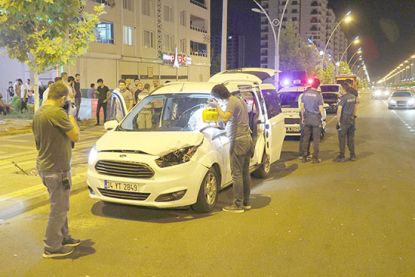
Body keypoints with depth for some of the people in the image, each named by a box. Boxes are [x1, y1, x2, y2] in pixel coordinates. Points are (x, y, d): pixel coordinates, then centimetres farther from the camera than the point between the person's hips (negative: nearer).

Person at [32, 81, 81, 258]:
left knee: (60, 205, 22)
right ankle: (52, 247, 13)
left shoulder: (38, 113, 8)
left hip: (44, 166, 10)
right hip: (57, 168, -9)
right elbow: (75, 136, -15)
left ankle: (63, 237, 35)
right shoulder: (58, 113, -22)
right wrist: (71, 117, -3)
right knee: (59, 208, 3)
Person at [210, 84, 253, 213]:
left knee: (237, 174, -5)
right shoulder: (240, 100, 16)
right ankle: (246, 202, 23)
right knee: (245, 173, 15)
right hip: (247, 139, 10)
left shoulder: (232, 102, -14)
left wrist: (217, 106, -14)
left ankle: (238, 205, -1)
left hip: (238, 141, -10)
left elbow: (225, 118, -29)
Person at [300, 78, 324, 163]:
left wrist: (303, 117, 14)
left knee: (306, 138, 9)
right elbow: (320, 109, -9)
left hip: (307, 118, 4)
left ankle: (304, 157, 11)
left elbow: (302, 107, 6)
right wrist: (322, 116, 5)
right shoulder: (318, 95, -10)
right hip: (316, 118, -4)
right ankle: (315, 158, 3)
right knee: (316, 139, 2)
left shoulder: (305, 93, 2)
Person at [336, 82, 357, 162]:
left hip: (344, 120, -7)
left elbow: (339, 110, -21)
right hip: (352, 119, 7)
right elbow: (355, 107, 15)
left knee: (342, 139, 1)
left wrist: (338, 121, -16)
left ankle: (341, 156, 4)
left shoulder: (343, 98, -15)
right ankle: (353, 155, 19)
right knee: (351, 138, 14)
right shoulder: (353, 97, 7)